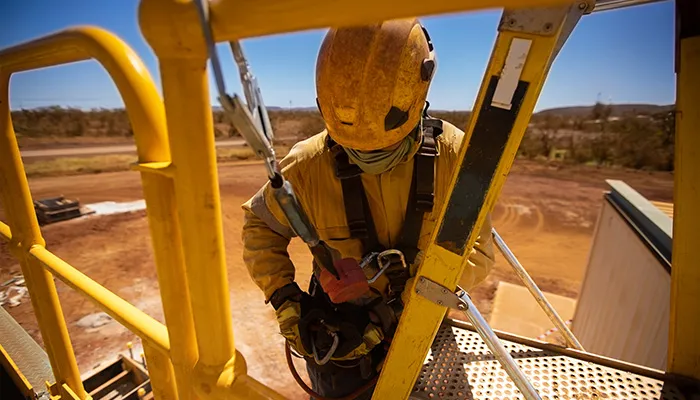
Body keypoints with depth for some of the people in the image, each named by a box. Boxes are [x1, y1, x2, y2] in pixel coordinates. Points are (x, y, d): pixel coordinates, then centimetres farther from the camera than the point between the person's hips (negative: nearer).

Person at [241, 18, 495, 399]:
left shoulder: (452, 156, -20)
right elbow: (259, 226, -7)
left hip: (419, 323, 2)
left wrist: (404, 304, -27)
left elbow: (476, 250, -17)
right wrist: (284, 299, -16)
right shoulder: (307, 165, -23)